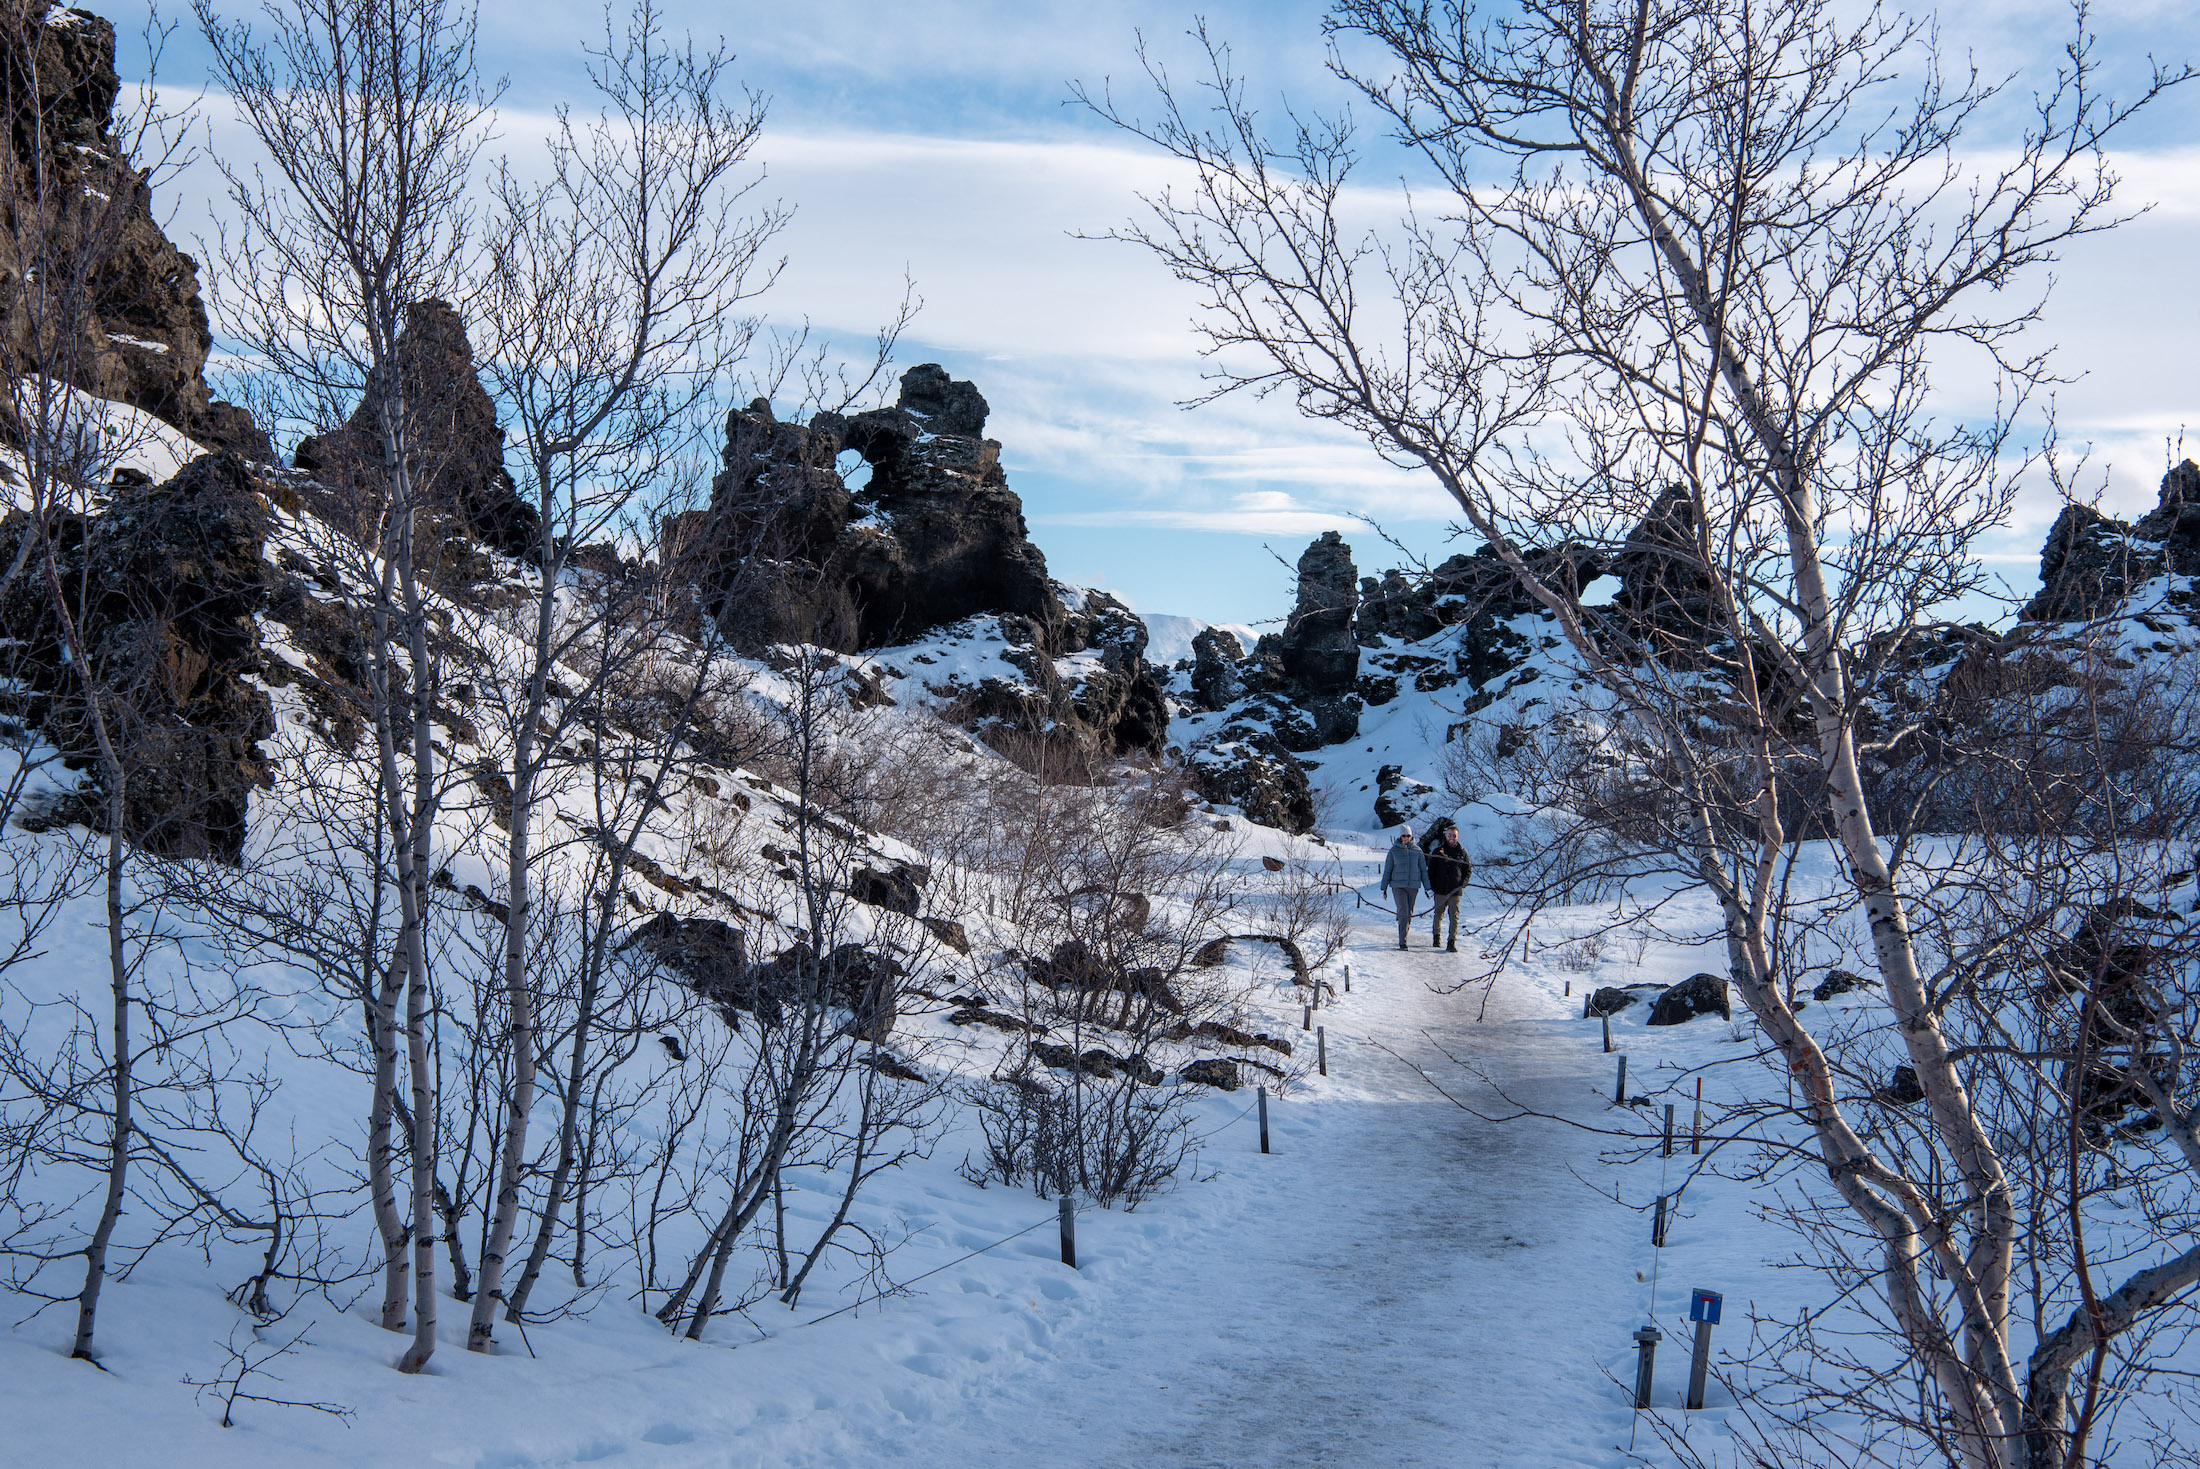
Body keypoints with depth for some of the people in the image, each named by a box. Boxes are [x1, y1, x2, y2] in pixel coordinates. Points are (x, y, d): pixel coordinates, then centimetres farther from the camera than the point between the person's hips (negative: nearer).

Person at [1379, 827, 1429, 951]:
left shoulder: (1417, 851, 5)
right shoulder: (1394, 850, 2)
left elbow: (1423, 870, 9)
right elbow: (1387, 870, 7)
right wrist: (1384, 887, 7)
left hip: (1413, 885, 2)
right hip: (1398, 885, -2)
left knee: (1409, 913, 8)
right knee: (1403, 912, -13)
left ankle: (1403, 936, 23)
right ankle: (1402, 942, -14)